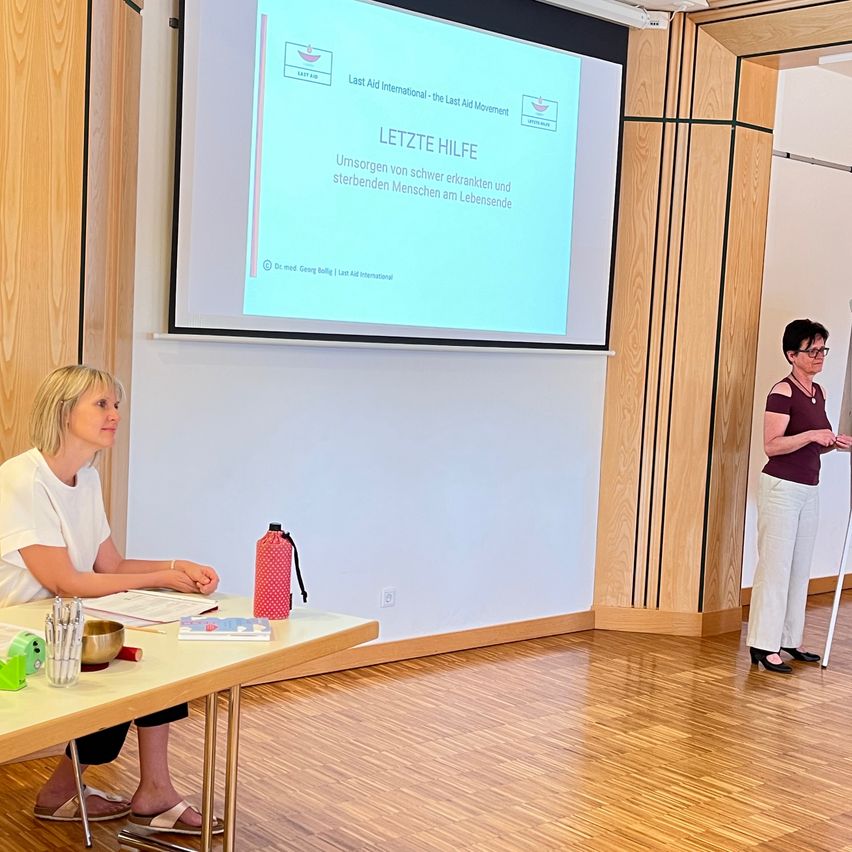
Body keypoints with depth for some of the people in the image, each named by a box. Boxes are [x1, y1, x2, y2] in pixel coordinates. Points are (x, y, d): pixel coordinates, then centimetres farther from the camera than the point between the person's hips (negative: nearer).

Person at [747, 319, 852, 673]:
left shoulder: (818, 392, 12)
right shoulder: (783, 392, -13)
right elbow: (772, 445, -18)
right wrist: (811, 435, -27)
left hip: (809, 490, 8)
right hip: (781, 488, -8)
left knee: (800, 568, 11)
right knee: (775, 566, -6)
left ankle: (789, 640, 18)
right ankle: (763, 645, -1)